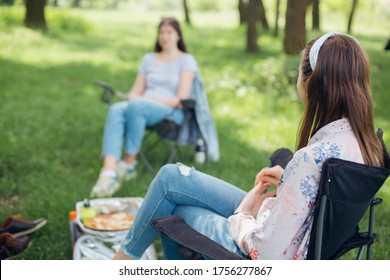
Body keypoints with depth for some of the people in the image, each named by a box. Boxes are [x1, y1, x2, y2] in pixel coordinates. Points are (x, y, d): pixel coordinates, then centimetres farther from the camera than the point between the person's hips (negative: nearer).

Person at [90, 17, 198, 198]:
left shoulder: (186, 60, 7)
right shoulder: (149, 58, 23)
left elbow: (182, 99, -4)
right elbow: (136, 92, 16)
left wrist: (151, 99, -11)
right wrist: (132, 98, -7)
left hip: (172, 113, -4)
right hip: (141, 107, 4)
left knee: (137, 106, -37)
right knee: (115, 110, -32)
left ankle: (129, 163, -23)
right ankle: (108, 174, -46)